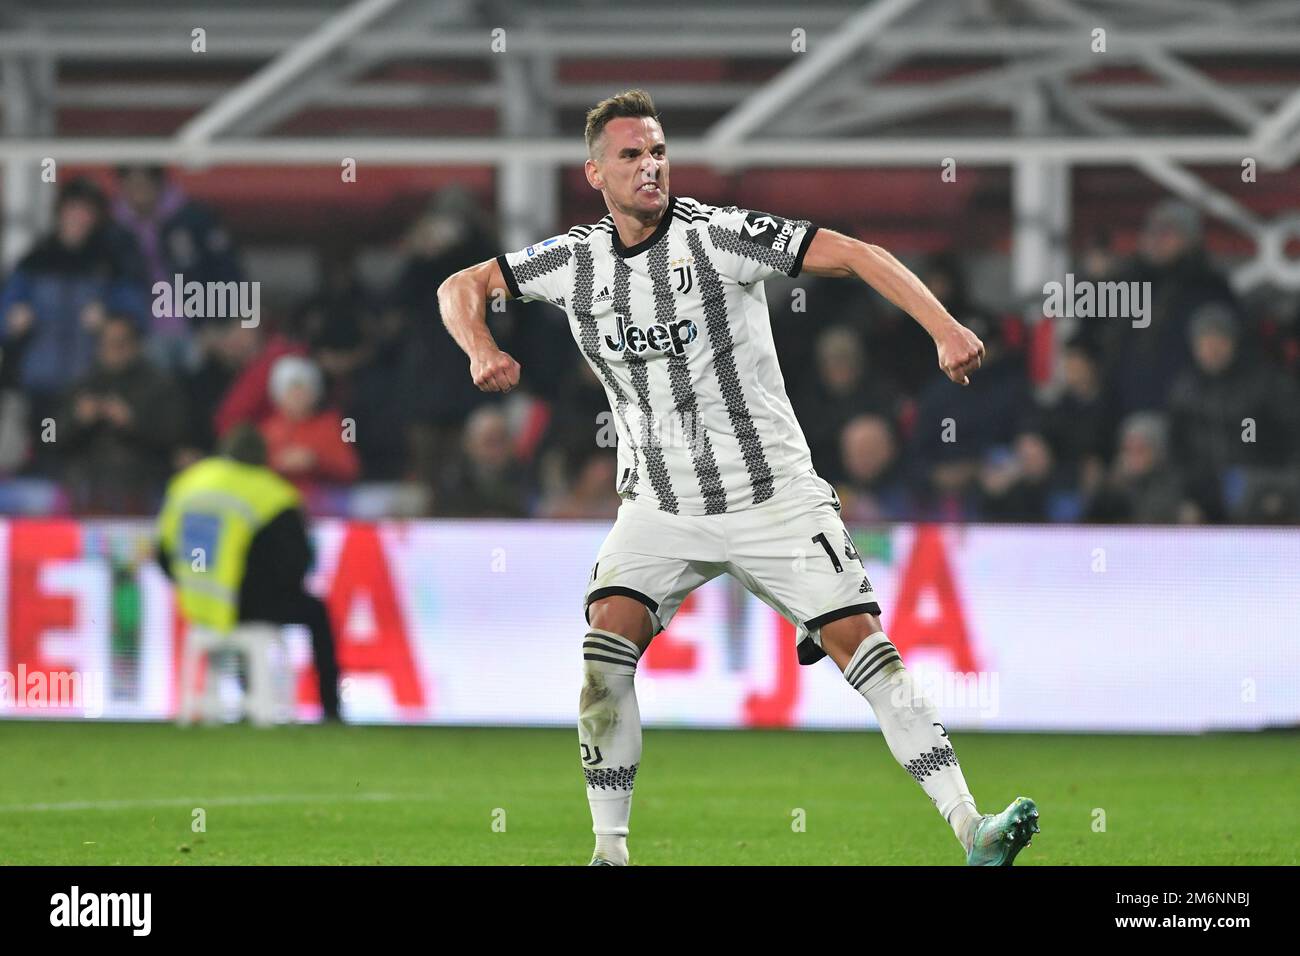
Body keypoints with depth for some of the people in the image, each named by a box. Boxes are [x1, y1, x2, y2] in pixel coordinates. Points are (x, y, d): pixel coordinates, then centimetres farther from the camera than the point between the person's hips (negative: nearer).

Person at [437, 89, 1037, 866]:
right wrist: (482, 350, -11)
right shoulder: (576, 261, 0)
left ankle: (972, 830, -12)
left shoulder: (717, 234, -13)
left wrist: (945, 329, -28)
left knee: (861, 641, -12)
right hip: (659, 510, 3)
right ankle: (611, 851, -7)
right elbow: (462, 287, 12)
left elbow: (852, 255, -17)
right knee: (607, 645, -17)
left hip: (773, 500, -3)